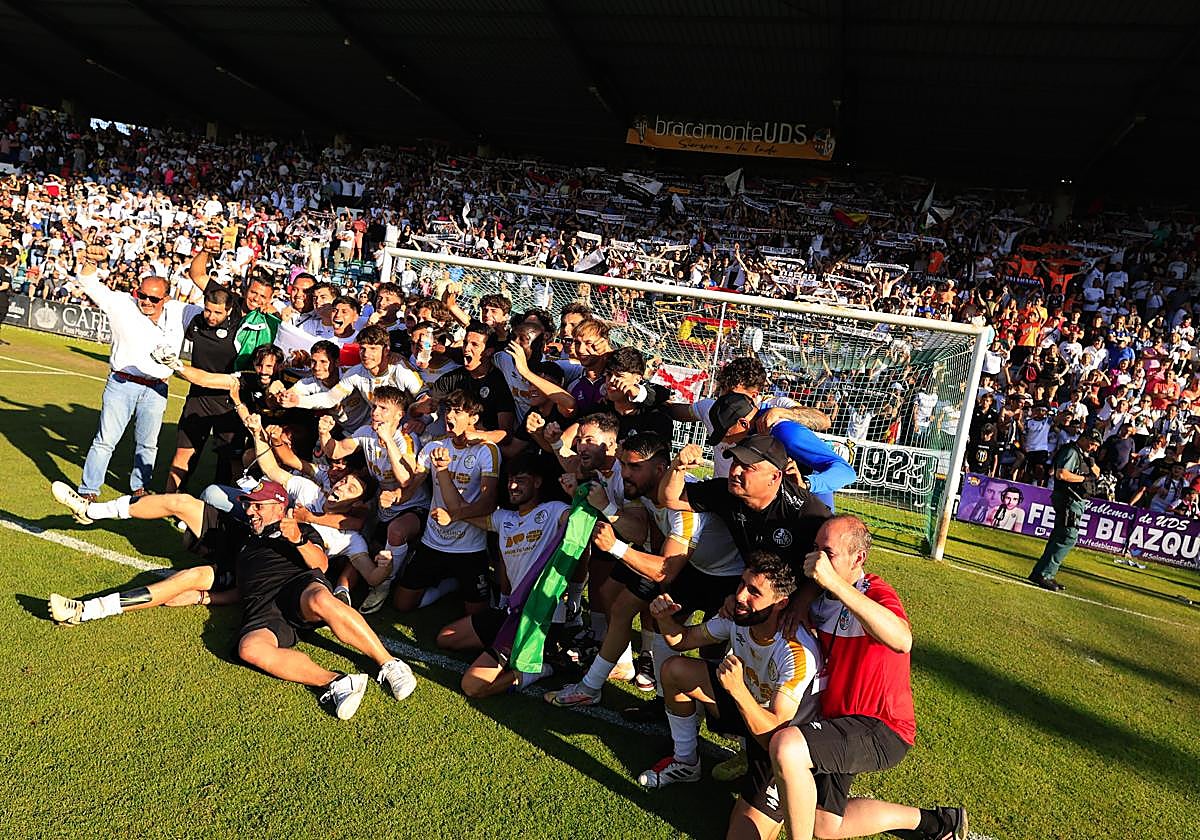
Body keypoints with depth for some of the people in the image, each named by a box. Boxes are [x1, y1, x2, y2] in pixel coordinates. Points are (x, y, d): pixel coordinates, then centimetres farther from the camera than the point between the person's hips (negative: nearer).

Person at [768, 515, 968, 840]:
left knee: (786, 746, -33)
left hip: (880, 728, -8)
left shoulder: (877, 593, -22)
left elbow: (902, 641, -45)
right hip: (834, 717, 9)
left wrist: (834, 583, -48)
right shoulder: (820, 594, -2)